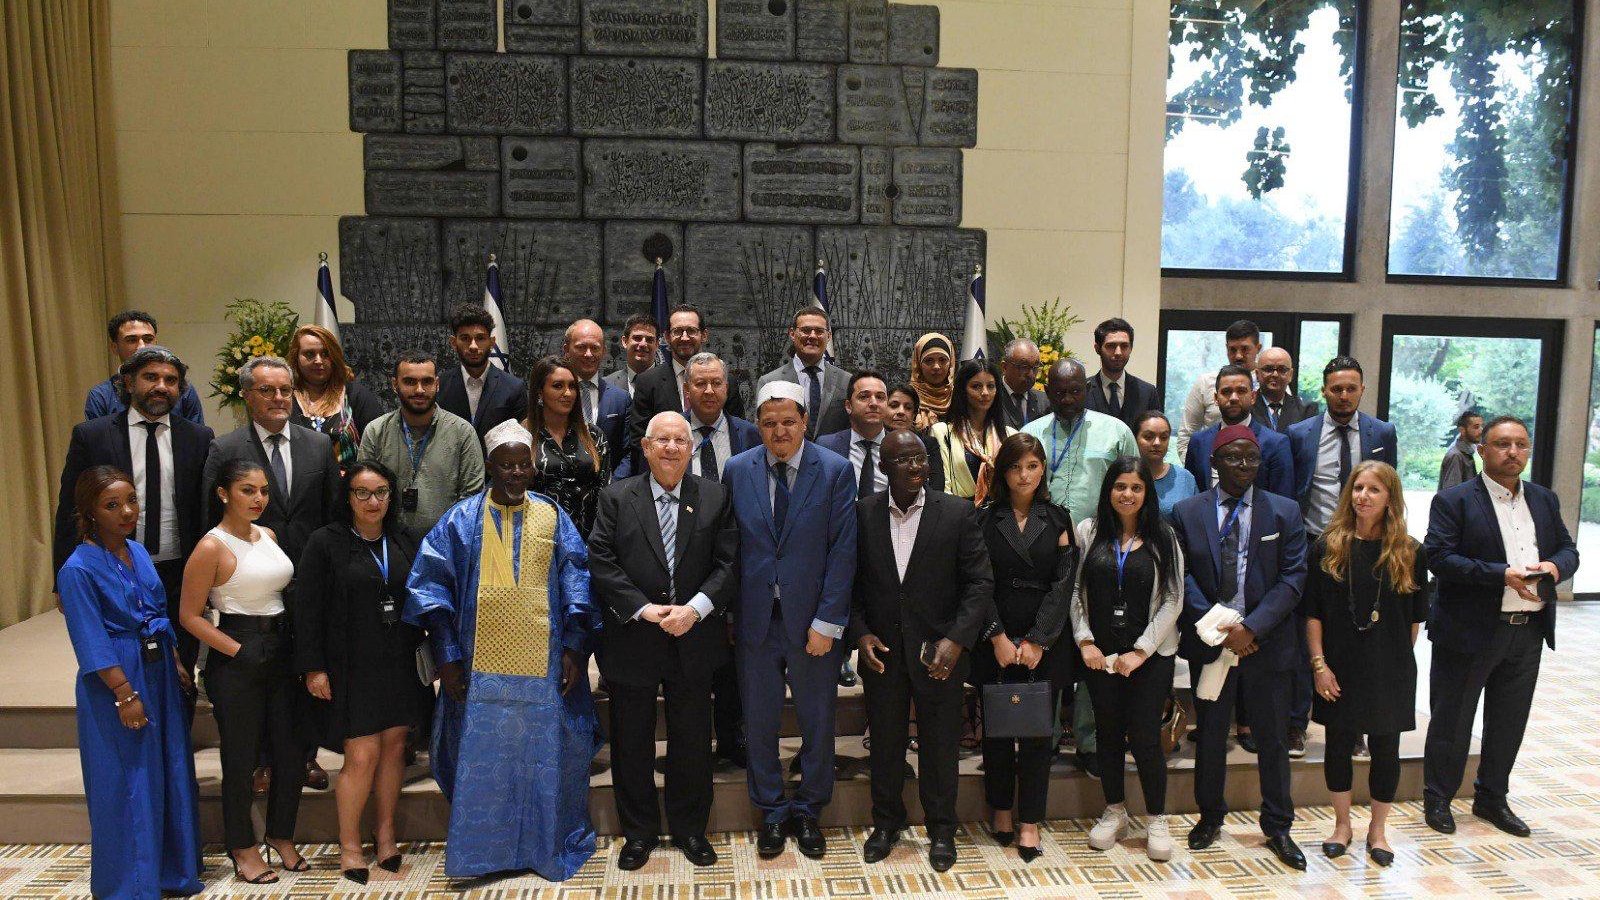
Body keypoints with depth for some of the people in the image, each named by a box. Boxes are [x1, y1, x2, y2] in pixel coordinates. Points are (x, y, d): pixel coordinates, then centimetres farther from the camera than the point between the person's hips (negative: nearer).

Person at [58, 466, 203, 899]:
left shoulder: (138, 551, 6)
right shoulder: (79, 568, -15)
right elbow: (92, 643, -17)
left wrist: (178, 666, 11)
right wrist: (125, 694, -18)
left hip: (160, 674, 7)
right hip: (118, 681, -7)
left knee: (171, 771, 15)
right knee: (128, 784, 4)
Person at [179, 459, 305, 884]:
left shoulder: (269, 536, 7)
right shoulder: (212, 547, -12)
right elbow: (191, 616, -11)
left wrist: (295, 647, 6)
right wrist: (238, 651, -16)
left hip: (280, 654, 6)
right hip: (237, 662, -6)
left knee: (291, 752, 12)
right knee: (241, 757, 8)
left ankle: (281, 835, 32)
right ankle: (242, 847, 27)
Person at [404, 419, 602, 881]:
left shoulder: (553, 517, 4)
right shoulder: (461, 519, 2)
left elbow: (577, 584, 3)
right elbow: (431, 585, 1)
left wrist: (575, 649, -4)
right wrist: (446, 656, -5)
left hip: (544, 666, 1)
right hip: (480, 666, 0)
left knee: (544, 756, 9)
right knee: (481, 760, 7)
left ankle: (549, 847, 26)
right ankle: (482, 849, 25)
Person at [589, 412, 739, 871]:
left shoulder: (715, 497, 1)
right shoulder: (616, 498, 0)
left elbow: (728, 563, -3)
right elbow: (601, 563, -6)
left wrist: (694, 608, -16)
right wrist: (644, 609, -16)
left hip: (695, 640, 0)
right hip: (632, 640, 0)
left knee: (692, 742, 12)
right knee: (632, 742, 12)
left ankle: (690, 829, 32)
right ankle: (639, 833, 31)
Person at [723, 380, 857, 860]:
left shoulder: (836, 470, -6)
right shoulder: (736, 470, 1)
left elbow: (843, 550, -8)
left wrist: (828, 621, -12)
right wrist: (726, 613, -2)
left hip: (813, 619, -1)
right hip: (755, 618, 2)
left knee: (817, 721, 12)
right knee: (759, 721, 12)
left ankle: (808, 811, 33)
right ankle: (771, 812, 32)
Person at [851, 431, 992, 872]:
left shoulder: (958, 513, -7)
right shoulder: (862, 514, -2)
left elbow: (980, 582, -8)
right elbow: (851, 582, 4)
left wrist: (956, 639, -17)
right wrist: (860, 633, -8)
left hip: (938, 653, -1)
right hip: (881, 650, 2)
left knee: (940, 745, 12)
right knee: (885, 741, 16)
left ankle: (941, 830, 32)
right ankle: (886, 822, 37)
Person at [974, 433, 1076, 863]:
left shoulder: (1057, 519, 5)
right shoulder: (985, 518, 1)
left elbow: (1062, 583, -1)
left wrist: (1037, 641, -8)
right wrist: (997, 637, -10)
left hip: (1043, 642, 1)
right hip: (994, 639, -1)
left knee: (1037, 730, 3)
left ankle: (1030, 820, 13)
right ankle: (1000, 809, 23)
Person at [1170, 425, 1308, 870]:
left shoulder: (1284, 512, 1)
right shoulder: (1187, 513, 1)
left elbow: (1293, 578, -5)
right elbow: (1183, 578, -3)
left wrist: (1251, 627, -15)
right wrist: (1218, 627, -14)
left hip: (1266, 644, 0)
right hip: (1208, 640, 0)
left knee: (1272, 737, 10)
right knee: (1210, 734, 12)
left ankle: (1278, 827, 27)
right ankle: (1210, 816, 29)